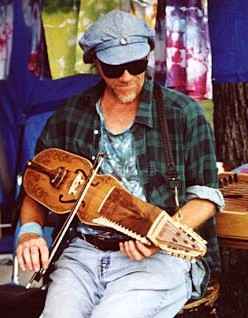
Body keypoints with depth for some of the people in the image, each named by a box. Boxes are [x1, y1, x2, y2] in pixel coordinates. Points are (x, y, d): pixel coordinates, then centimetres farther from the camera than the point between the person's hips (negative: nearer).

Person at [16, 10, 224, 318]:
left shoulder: (183, 113, 0)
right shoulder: (69, 115, 9)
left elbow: (205, 196, 2)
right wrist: (29, 231, -3)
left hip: (162, 257, -2)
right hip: (84, 250, 3)